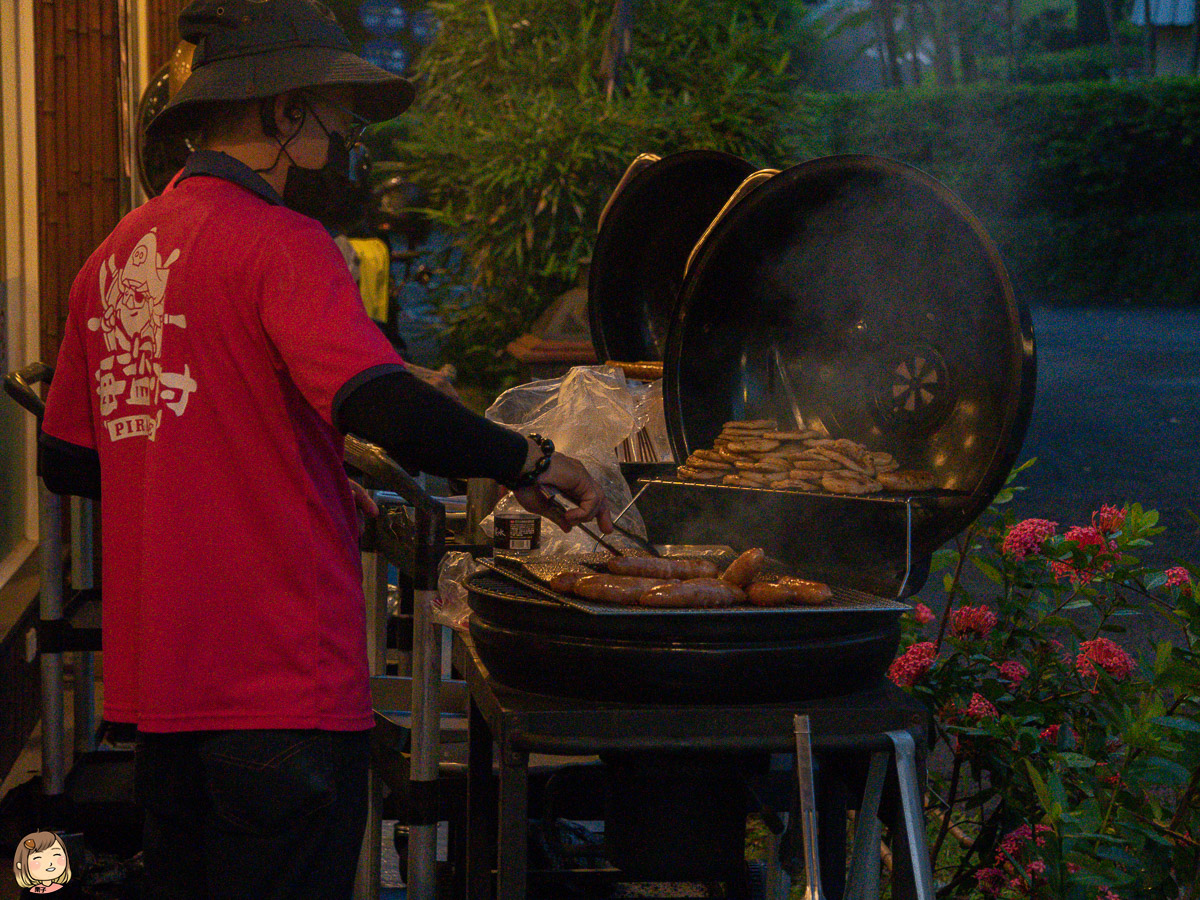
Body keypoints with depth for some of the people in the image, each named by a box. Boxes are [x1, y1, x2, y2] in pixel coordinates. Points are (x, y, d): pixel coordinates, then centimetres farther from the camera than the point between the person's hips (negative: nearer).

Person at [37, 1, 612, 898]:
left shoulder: (113, 258, 12)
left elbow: (66, 461, 18)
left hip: (157, 678, 8)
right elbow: (384, 404, -26)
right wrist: (529, 461, -11)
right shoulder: (279, 244, -12)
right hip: (285, 681, -8)